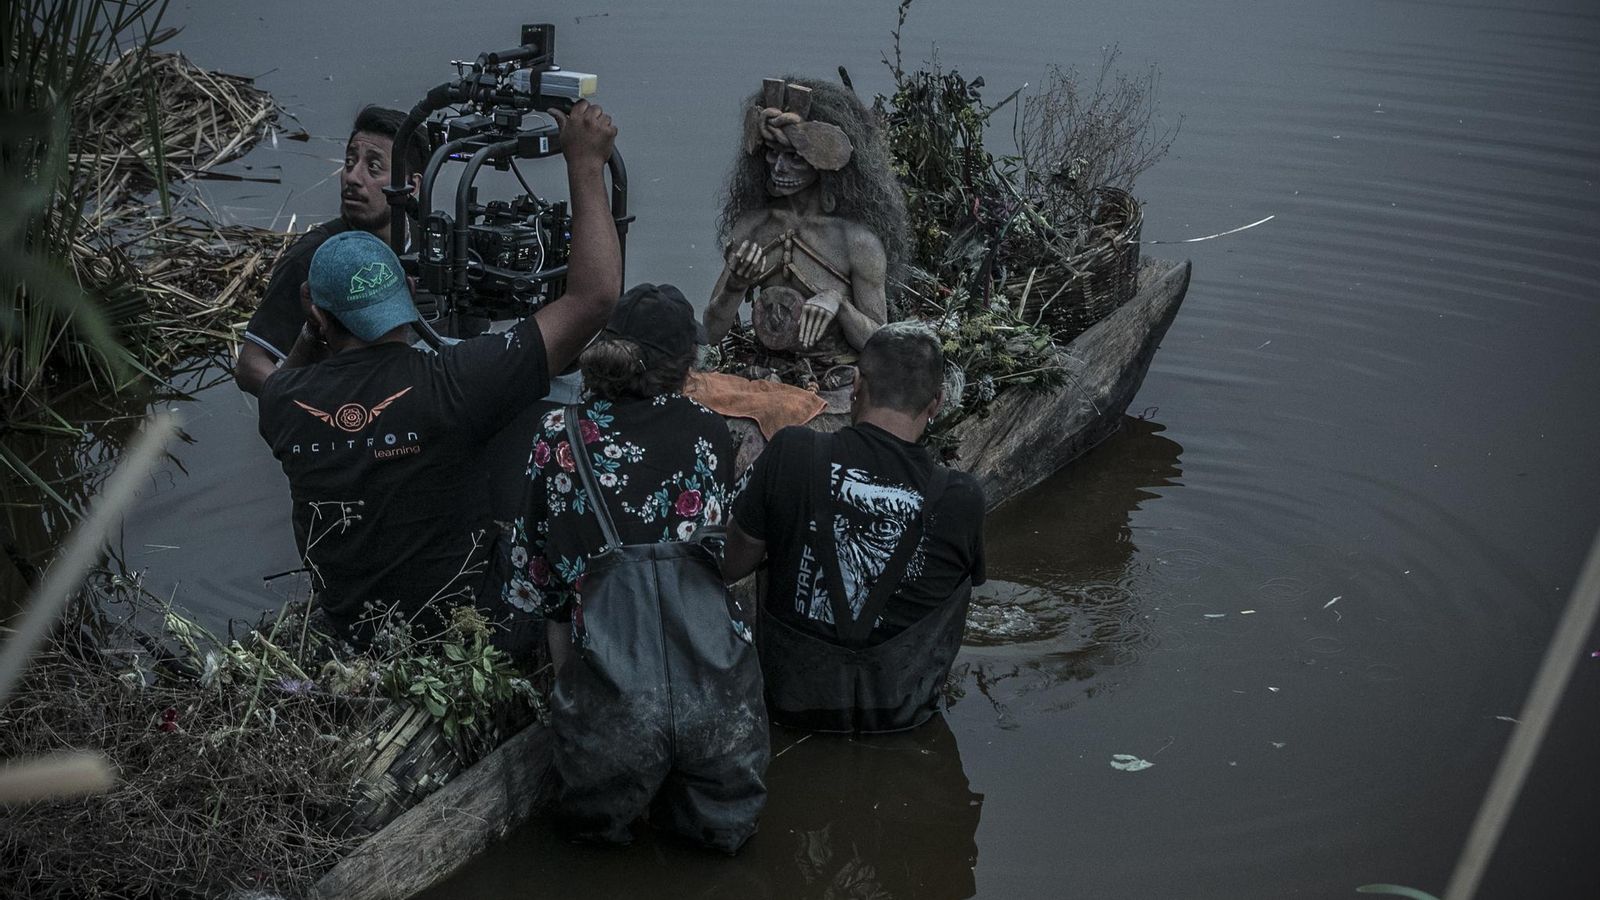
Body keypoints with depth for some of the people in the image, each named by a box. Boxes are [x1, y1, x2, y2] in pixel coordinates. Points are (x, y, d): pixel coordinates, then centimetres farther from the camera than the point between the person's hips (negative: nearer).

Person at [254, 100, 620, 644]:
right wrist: (585, 164, -20)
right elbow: (594, 298, -27)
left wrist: (312, 332, -3)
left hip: (346, 629, 4)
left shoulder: (282, 401, -16)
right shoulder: (453, 384, -30)